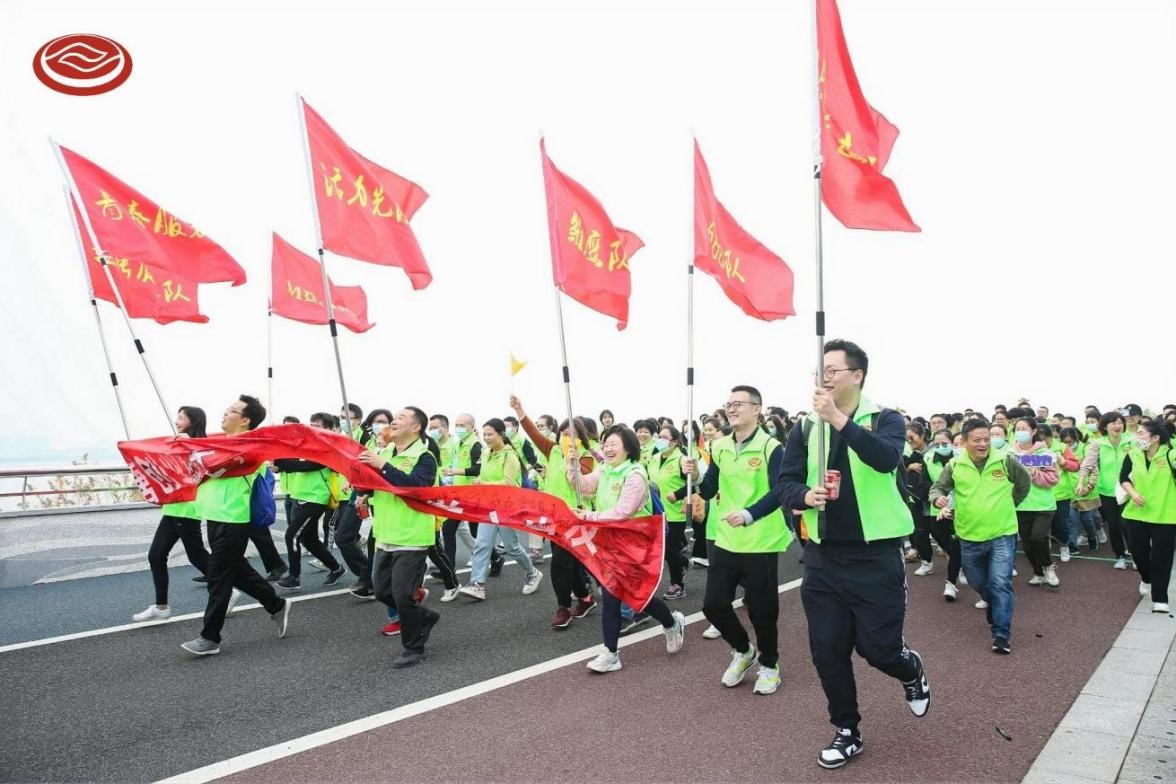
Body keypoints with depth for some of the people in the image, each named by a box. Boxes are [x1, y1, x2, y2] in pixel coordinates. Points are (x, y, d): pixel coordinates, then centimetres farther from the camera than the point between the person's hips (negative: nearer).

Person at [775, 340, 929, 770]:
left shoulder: (885, 420, -6)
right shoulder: (805, 429, 4)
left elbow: (886, 459, -27)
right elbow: (784, 484, 2)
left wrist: (839, 419, -35)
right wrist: (805, 495, -20)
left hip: (875, 556, -3)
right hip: (823, 556, 4)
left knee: (878, 647, 2)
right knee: (827, 650, 7)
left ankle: (911, 670, 40)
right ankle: (847, 731, 29)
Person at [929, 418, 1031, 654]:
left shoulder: (1005, 461, -7)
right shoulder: (955, 465, -6)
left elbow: (1024, 483, 11)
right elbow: (937, 487, 3)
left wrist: (1008, 504, 11)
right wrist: (939, 498, -19)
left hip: (1002, 534, -2)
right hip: (970, 537, 2)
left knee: (1000, 583, -9)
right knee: (977, 582, 19)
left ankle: (1002, 634, -1)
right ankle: (994, 606, 49)